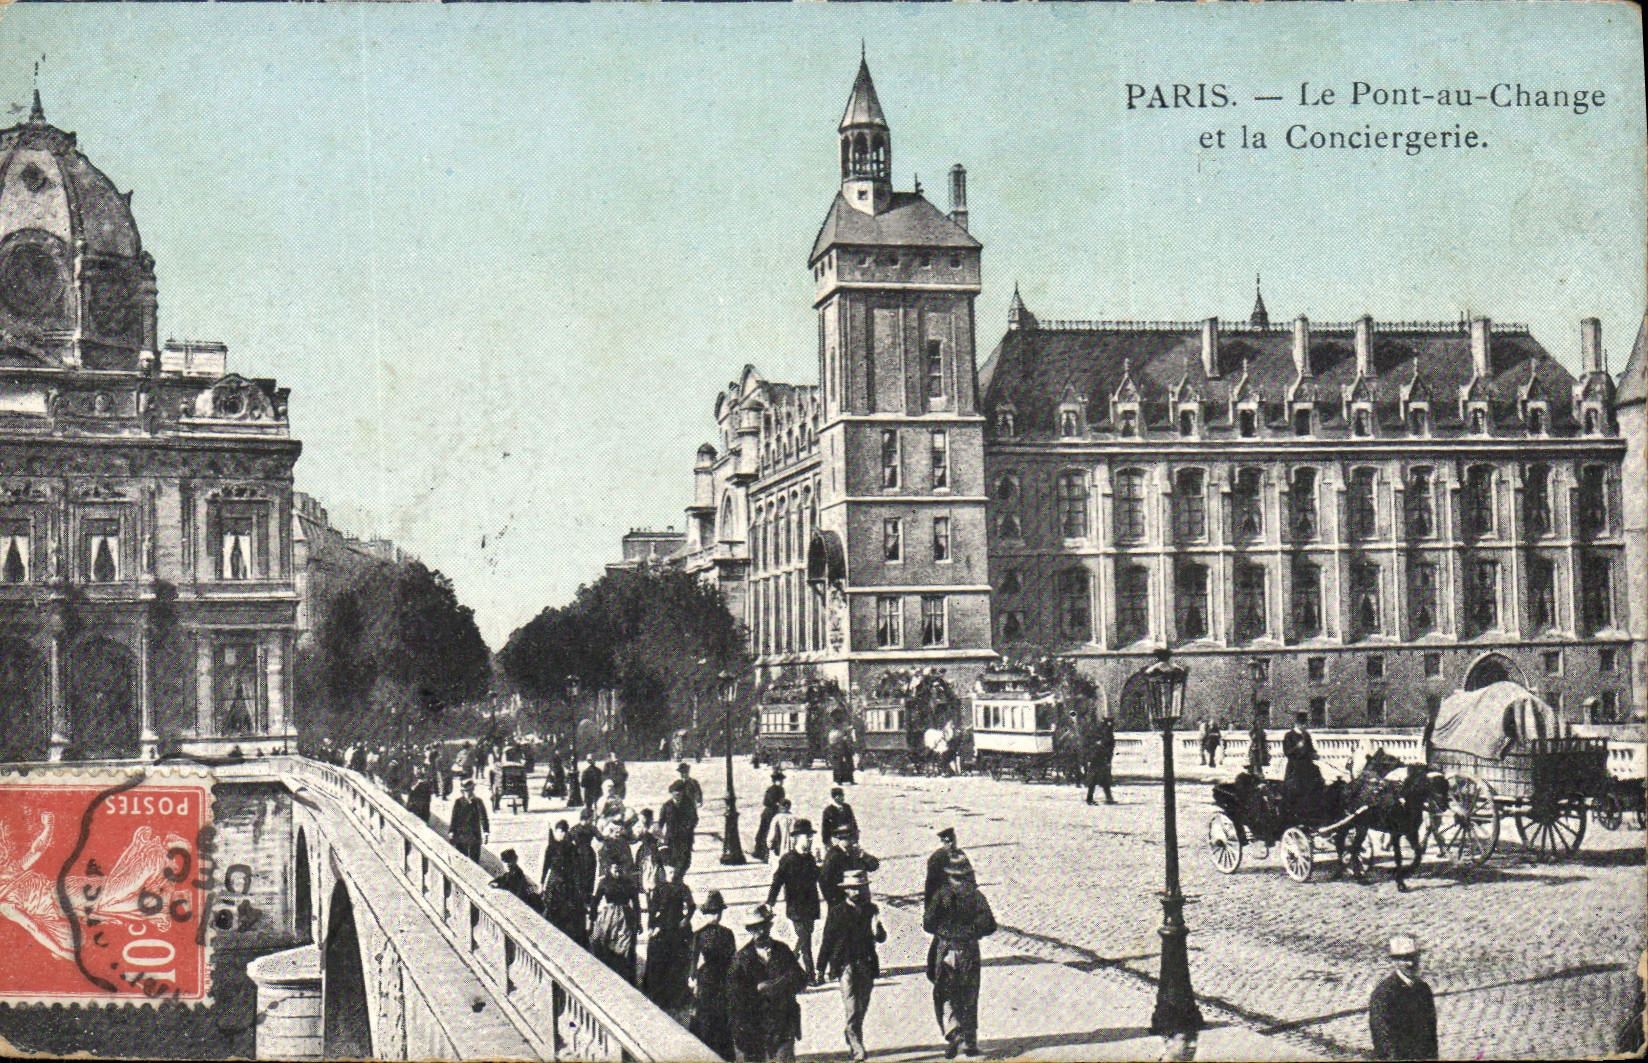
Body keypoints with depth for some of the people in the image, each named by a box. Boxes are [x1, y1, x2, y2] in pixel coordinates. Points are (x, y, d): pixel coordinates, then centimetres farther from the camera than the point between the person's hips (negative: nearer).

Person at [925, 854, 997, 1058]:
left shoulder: (942, 895, -4)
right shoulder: (976, 896, 0)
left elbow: (928, 924, -6)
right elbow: (989, 925, -2)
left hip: (945, 950, -2)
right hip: (970, 952, 2)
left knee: (944, 996, 6)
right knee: (969, 999, 10)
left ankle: (952, 1034, -15)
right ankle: (969, 1043, 11)